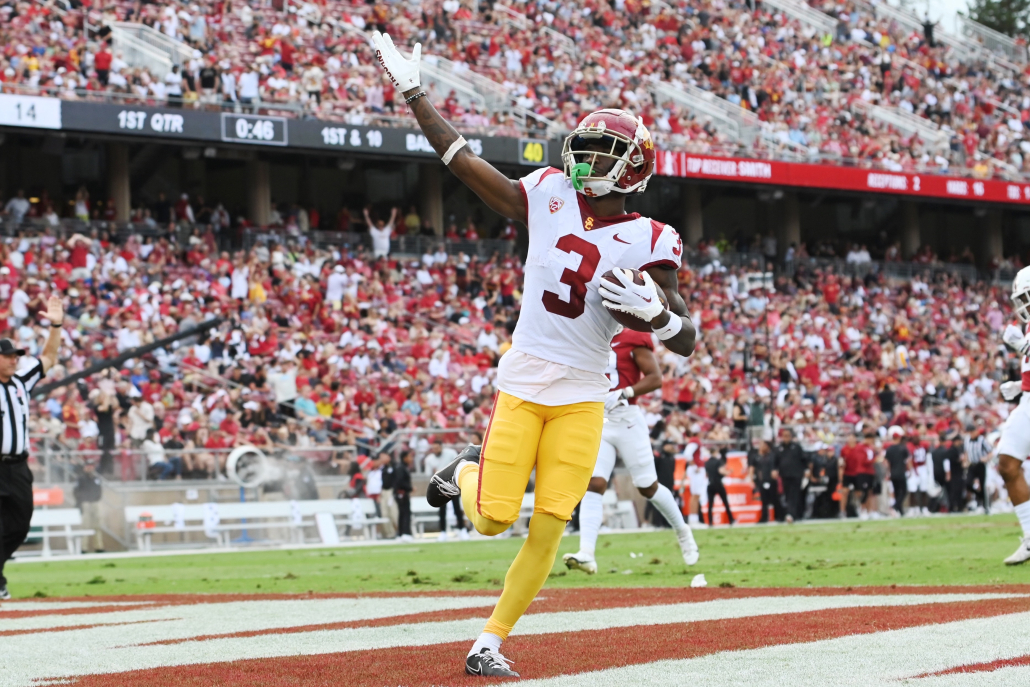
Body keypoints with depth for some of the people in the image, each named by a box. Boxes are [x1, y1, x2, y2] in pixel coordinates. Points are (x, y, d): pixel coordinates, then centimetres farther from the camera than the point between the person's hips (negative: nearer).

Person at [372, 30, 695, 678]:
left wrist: (652, 310, -26)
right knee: (494, 519, -3)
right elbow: (463, 160, 3)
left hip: (582, 397, -1)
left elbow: (685, 342, -5)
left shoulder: (649, 242, -4)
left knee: (549, 528, -5)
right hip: (522, 383, 1)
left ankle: (489, 645, 8)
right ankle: (469, 471, 33)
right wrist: (413, 91, 3)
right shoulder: (549, 198, 2)